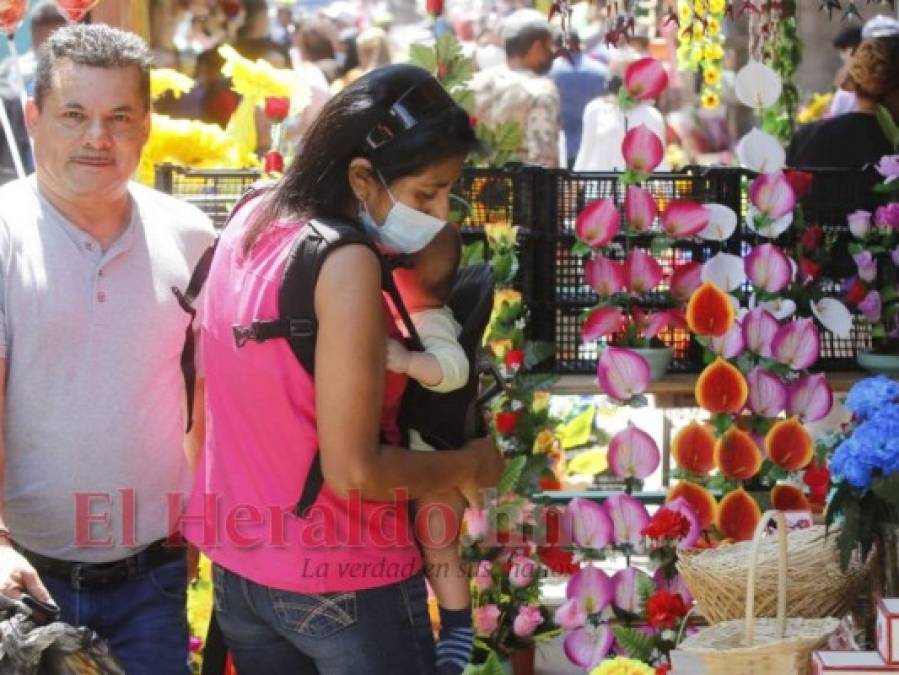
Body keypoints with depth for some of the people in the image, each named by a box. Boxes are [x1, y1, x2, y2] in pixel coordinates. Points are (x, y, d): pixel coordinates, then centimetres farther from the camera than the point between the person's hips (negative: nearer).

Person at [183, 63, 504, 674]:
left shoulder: (250, 222, 0)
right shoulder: (347, 265, -24)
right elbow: (353, 471, -24)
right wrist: (468, 467, -9)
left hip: (236, 566, 8)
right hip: (341, 583, -8)